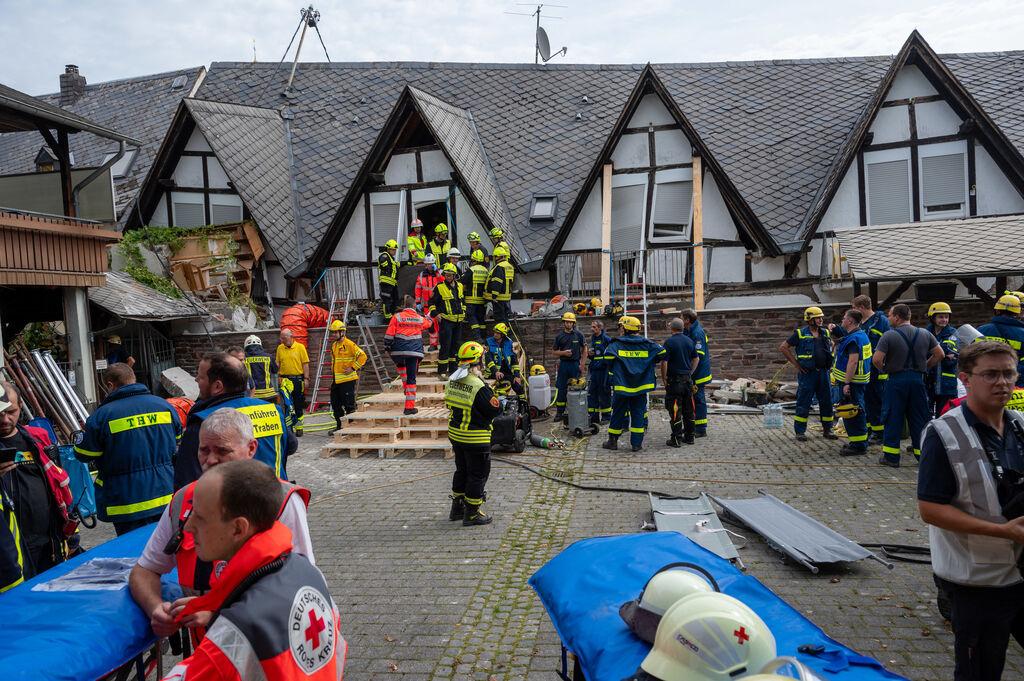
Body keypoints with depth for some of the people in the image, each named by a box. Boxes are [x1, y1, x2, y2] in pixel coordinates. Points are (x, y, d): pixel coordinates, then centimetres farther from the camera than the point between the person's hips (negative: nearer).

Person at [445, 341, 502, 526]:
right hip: (476, 439, -8)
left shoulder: (452, 381, -1)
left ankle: (457, 507, 34)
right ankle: (472, 513, 15)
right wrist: (495, 398, 2)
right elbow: (496, 409, -17)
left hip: (455, 434, 8)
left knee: (462, 470, 22)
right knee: (478, 474, 7)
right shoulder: (479, 387, -25)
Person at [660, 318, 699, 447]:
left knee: (675, 409, -2)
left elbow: (664, 362, -14)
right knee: (688, 409, 12)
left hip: (674, 379, -6)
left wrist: (664, 379, -4)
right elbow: (696, 359, 14)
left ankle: (676, 439, -3)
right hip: (688, 379, 6)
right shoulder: (690, 341, 7)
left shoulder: (669, 342, -12)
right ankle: (689, 436, 19)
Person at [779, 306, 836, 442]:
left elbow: (832, 345, 29)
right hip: (807, 373, -5)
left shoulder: (825, 333, 9)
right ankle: (800, 431, 7)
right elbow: (783, 347, -6)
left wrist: (828, 362, 15)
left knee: (826, 402, 9)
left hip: (823, 373, 5)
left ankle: (827, 430, 21)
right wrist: (796, 364, -8)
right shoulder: (800, 334, -7)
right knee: (803, 403, -1)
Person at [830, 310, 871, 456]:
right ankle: (859, 442, 26)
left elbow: (853, 362, -25)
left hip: (852, 382, -11)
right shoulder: (862, 335, 15)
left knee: (852, 413, -6)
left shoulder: (853, 339, -19)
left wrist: (847, 383, -25)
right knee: (857, 411, 17)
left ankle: (858, 445, -2)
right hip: (859, 380, 11)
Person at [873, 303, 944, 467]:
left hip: (896, 380, -4)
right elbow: (940, 354, 7)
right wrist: (925, 367, 15)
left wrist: (884, 369, 2)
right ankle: (924, 455, 17)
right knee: (919, 418, 12)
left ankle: (891, 456, 6)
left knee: (893, 418, 3)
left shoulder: (889, 335, -10)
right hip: (918, 379, 4)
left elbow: (876, 359, -17)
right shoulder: (924, 334, 5)